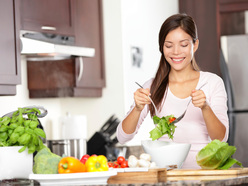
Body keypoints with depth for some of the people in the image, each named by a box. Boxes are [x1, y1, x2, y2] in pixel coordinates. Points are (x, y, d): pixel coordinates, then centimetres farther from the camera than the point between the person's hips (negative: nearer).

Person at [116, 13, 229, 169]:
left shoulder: (212, 82, 7)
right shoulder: (152, 86, 11)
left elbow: (221, 138, -1)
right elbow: (123, 138, 5)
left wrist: (205, 107, -18)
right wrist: (138, 109, -13)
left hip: (201, 167, -1)